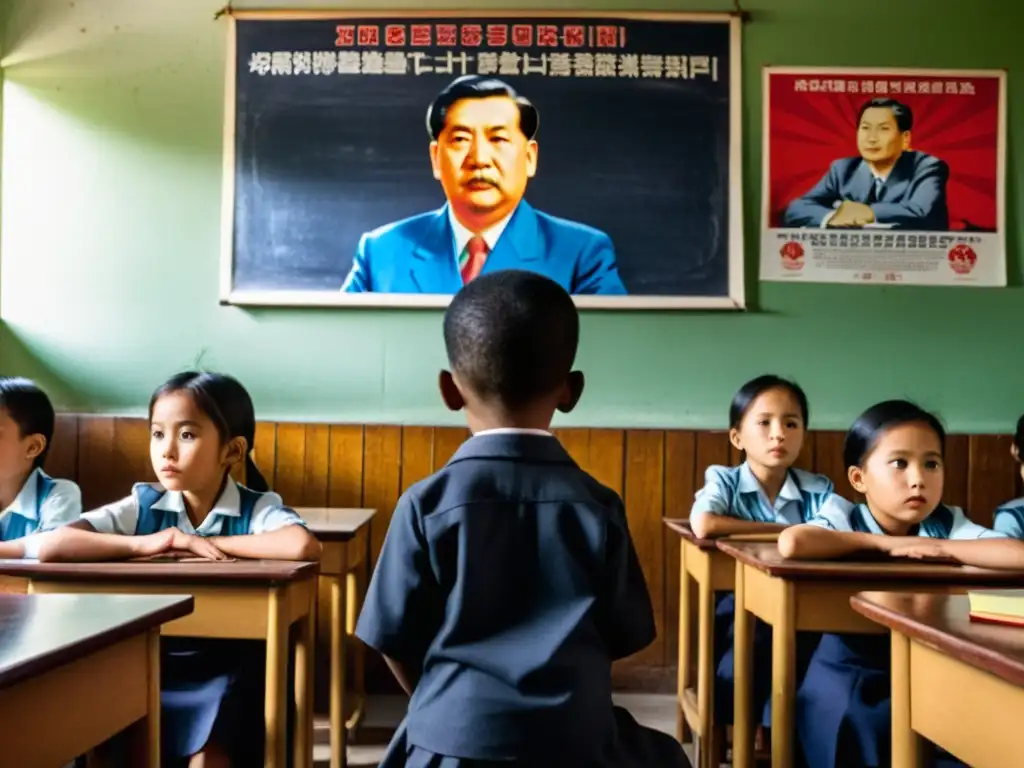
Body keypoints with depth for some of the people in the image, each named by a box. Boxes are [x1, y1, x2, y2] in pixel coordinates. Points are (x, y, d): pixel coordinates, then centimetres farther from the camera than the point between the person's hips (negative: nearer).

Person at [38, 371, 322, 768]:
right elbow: (52, 547, -12)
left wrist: (211, 543, -23)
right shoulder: (143, 505, -1)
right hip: (148, 666, 3)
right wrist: (144, 544, -20)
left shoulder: (256, 508, -10)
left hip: (224, 670, -3)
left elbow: (304, 547, -33)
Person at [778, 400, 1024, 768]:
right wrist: (884, 543, -22)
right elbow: (791, 544, -34)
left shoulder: (947, 525, -5)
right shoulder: (845, 518, -11)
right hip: (851, 672, -3)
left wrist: (938, 547, -19)